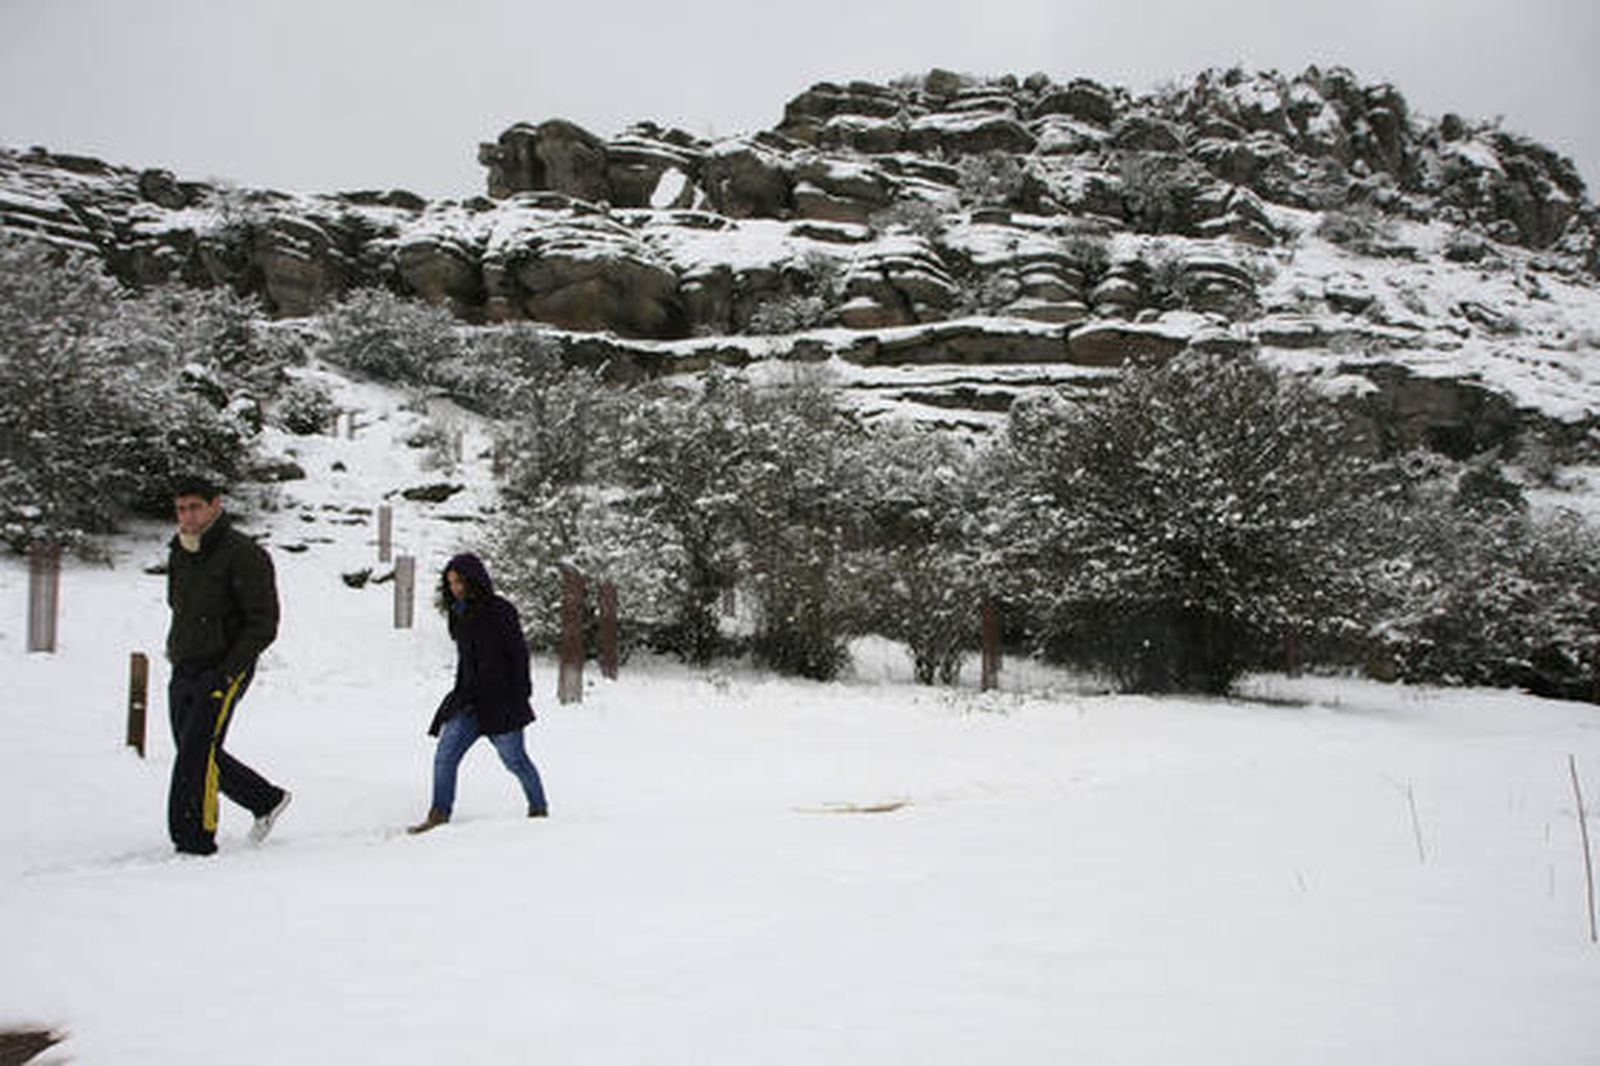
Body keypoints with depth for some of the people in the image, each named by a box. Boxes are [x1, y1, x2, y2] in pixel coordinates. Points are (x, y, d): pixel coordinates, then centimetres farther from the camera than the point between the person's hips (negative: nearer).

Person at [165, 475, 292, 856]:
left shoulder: (243, 554, -12)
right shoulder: (179, 555, 12)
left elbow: (264, 624, -14)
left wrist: (228, 670, -20)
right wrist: (177, 653, 13)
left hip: (224, 672, -8)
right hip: (183, 673, 8)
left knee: (196, 755, -15)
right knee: (200, 757, 12)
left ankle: (194, 841, -10)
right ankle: (268, 799, 29)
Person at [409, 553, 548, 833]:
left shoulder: (499, 610, -10)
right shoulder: (459, 614, 12)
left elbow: (519, 654, -10)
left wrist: (520, 697, -14)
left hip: (500, 700, -7)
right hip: (468, 700, 7)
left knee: (514, 758, 2)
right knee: (444, 755, -2)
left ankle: (539, 809, 18)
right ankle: (439, 814, 5)